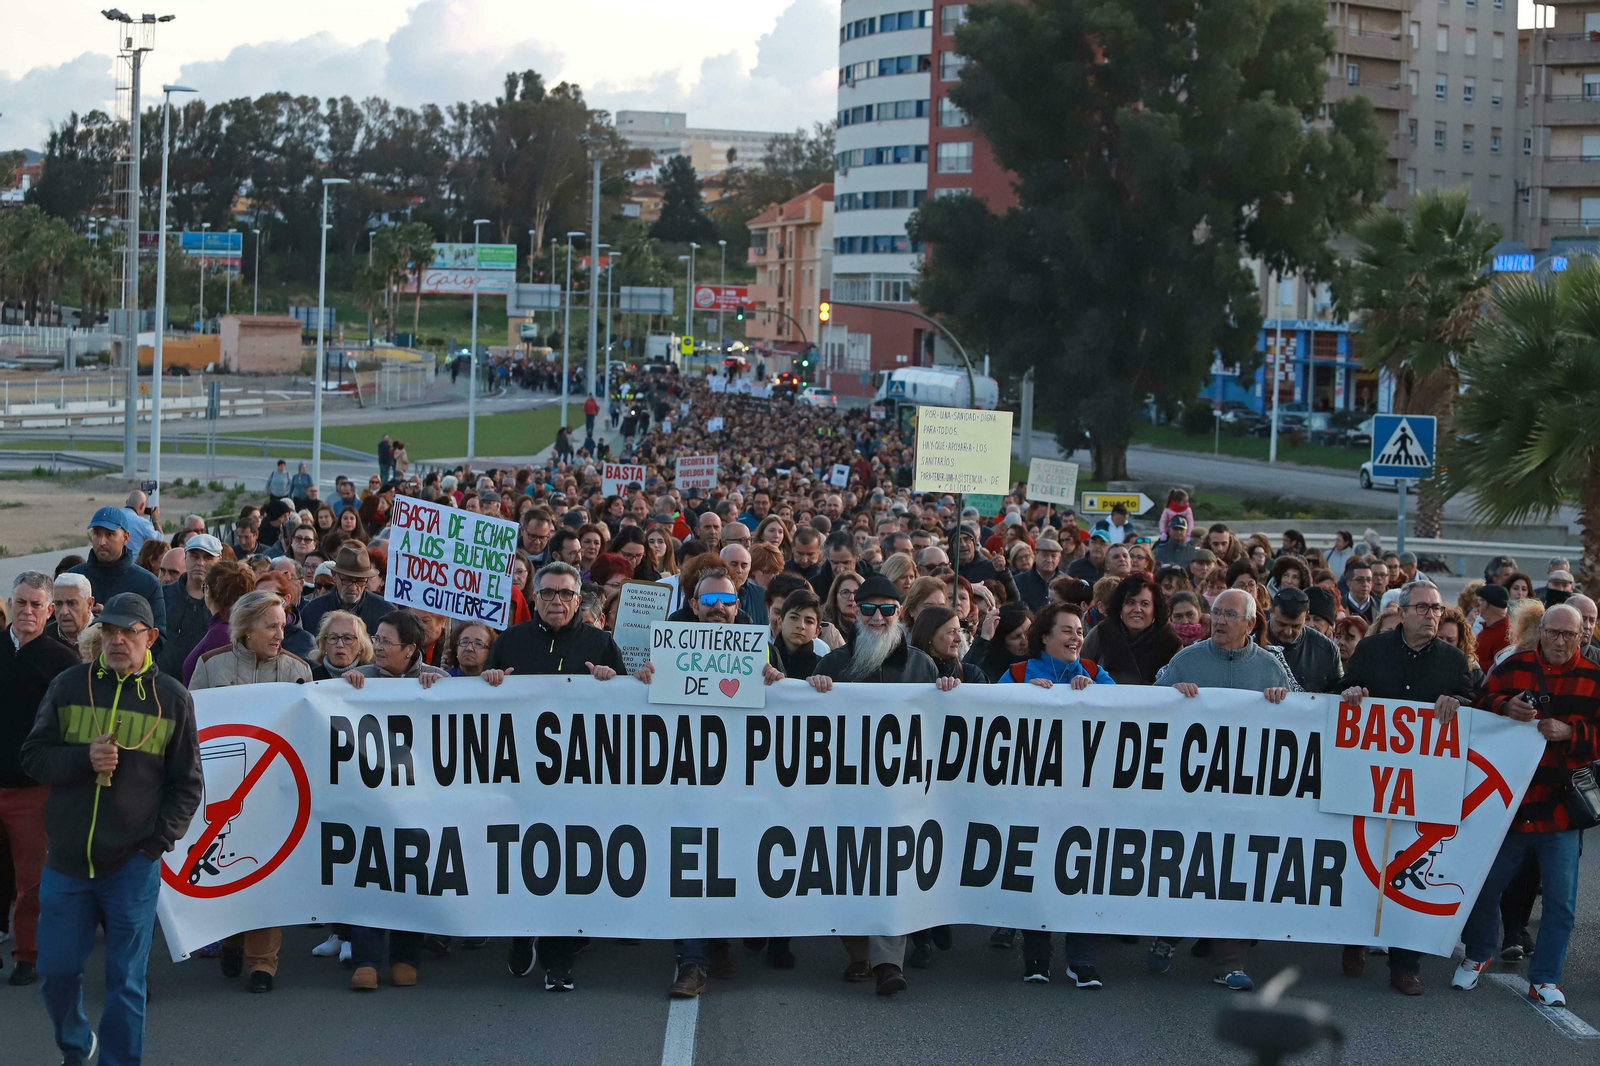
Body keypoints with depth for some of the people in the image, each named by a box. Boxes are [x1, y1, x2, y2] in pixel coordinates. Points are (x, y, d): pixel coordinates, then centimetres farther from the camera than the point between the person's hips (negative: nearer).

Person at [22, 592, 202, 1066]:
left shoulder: (172, 698, 2)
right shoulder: (69, 685, 4)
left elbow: (187, 783, 4)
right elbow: (33, 758, 3)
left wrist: (158, 842, -6)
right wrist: (84, 758, -15)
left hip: (133, 865, -1)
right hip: (66, 861, 2)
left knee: (126, 978, 2)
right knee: (57, 969, 7)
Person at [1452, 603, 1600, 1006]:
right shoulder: (1513, 668, 2)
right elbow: (1479, 706, 1)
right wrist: (1505, 708, -19)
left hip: (1561, 809, 0)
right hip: (1508, 802, 0)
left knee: (1560, 899, 0)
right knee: (1486, 885, 8)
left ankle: (1545, 979, 11)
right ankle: (1477, 955, 32)